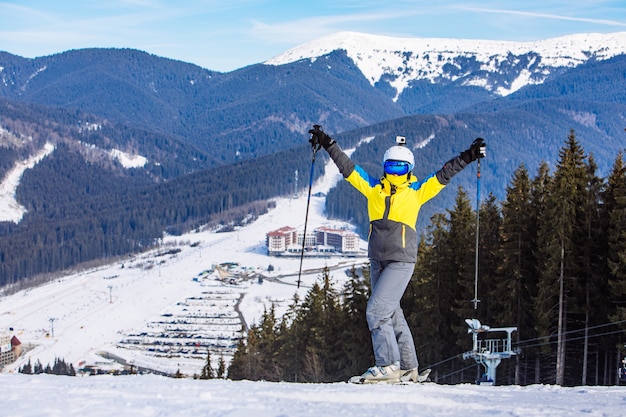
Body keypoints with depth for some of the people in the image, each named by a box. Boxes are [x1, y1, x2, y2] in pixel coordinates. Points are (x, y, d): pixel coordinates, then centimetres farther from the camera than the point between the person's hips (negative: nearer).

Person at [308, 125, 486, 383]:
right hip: (377, 262, 6)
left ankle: (388, 366, -13)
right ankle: (408, 368, 17)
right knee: (391, 314, 10)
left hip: (401, 262, -5)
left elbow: (443, 175, 3)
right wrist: (328, 144, 10)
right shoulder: (373, 188, 11)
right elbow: (348, 168, 13)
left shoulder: (417, 192, 3)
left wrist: (467, 158, -4)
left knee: (376, 311, -16)